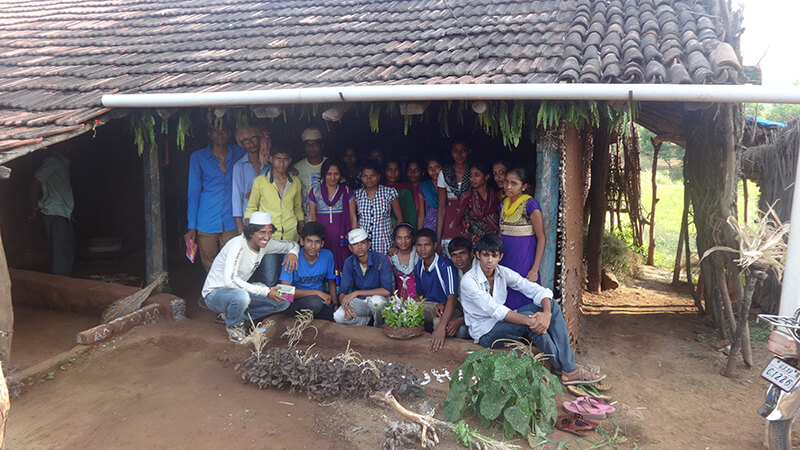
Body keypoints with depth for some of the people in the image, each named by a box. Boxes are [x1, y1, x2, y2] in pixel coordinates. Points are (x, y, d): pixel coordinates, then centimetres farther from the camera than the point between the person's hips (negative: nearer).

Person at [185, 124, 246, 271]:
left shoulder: (238, 153, 8)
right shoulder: (198, 157, 3)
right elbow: (193, 192, 2)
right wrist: (191, 226, -3)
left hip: (231, 224, 1)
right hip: (206, 224, -1)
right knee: (210, 269, 5)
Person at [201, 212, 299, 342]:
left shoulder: (265, 244, -6)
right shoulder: (238, 245, -27)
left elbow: (292, 244, 10)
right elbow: (230, 280, -38)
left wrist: (292, 253, -16)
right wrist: (265, 291, -38)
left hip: (239, 291, 7)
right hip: (214, 294, -7)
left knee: (283, 301, -5)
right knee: (241, 296, -41)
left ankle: (235, 316, 5)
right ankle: (232, 325, -6)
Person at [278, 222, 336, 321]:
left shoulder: (327, 256, -4)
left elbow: (331, 281, 13)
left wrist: (335, 303, 0)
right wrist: (317, 292, -26)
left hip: (320, 296, 5)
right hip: (296, 298, -5)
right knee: (314, 302, -37)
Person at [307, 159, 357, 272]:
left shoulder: (347, 191, 5)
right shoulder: (315, 192, 7)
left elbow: (353, 218, 7)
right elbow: (311, 218, 13)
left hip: (342, 239, -1)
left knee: (342, 271, -6)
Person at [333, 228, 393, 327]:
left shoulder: (381, 259, -18)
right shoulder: (349, 262, -5)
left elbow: (387, 291, -27)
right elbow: (342, 292, -6)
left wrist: (357, 293, -27)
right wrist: (346, 306, -30)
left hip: (381, 300, -3)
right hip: (360, 302, 3)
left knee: (375, 300, -38)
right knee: (338, 316, -22)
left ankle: (380, 327, -7)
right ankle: (370, 319, 1)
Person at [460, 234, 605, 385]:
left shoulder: (503, 273, -2)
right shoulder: (469, 281, -20)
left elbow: (536, 290, -10)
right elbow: (495, 310, -30)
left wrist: (547, 313, -32)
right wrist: (528, 320, -41)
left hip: (504, 320, 7)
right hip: (485, 333, -7)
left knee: (552, 305, -11)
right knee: (528, 316, -33)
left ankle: (570, 363, -20)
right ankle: (568, 370, -21)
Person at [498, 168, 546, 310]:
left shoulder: (530, 205, -12)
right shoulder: (503, 203, 8)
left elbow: (541, 238, -12)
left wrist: (535, 270, -16)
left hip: (524, 260, -6)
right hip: (505, 258, 6)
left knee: (520, 302, -1)